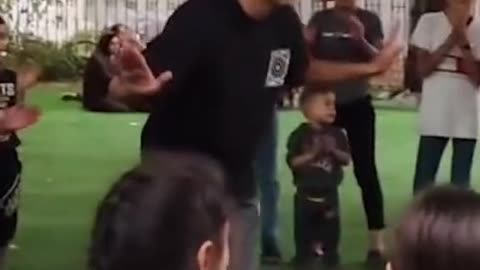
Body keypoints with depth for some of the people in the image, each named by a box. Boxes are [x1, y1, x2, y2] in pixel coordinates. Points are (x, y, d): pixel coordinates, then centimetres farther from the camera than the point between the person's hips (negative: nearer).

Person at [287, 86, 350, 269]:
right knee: (304, 226, 6)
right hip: (306, 193, -2)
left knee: (331, 226, 8)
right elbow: (293, 161, -13)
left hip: (329, 192, 2)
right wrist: (313, 154, -23)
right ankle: (304, 254, 21)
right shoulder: (300, 135, -10)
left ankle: (330, 255, 23)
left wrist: (333, 151, -18)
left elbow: (346, 159, 0)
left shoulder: (337, 134, -1)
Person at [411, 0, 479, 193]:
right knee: (424, 178, 2)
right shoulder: (429, 22, -1)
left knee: (461, 181, 8)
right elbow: (422, 68, -6)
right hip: (435, 113, -1)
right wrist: (451, 40, -12)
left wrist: (463, 43, -14)